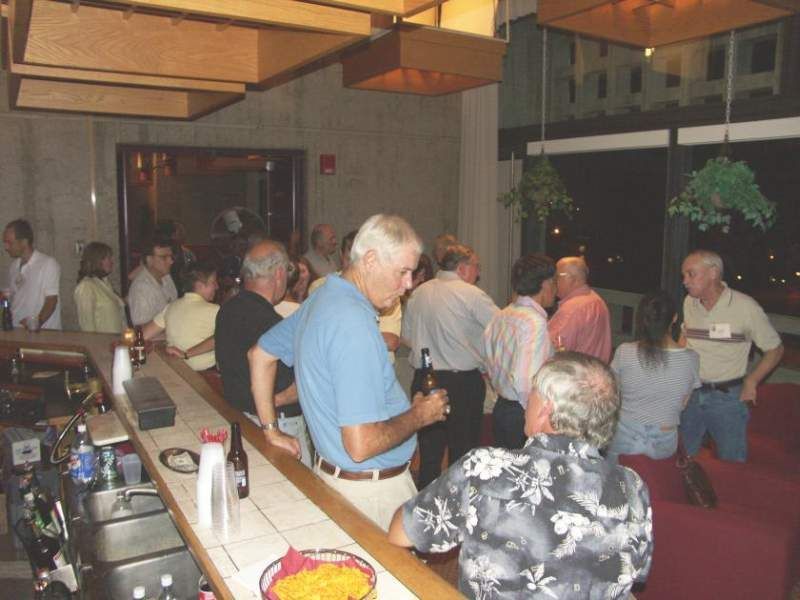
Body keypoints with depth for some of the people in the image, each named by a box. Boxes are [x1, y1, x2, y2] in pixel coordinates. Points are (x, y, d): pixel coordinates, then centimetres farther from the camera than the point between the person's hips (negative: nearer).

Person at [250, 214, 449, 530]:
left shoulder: (321, 299, 4)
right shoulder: (354, 323, -27)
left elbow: (260, 354, 18)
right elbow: (361, 445, -30)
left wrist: (271, 430, 19)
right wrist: (419, 415, -13)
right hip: (372, 491, -9)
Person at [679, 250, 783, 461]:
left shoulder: (745, 307, -13)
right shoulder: (689, 303, 1)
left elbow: (775, 349, -3)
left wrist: (751, 382, -9)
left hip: (727, 397, -4)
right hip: (690, 394, 4)